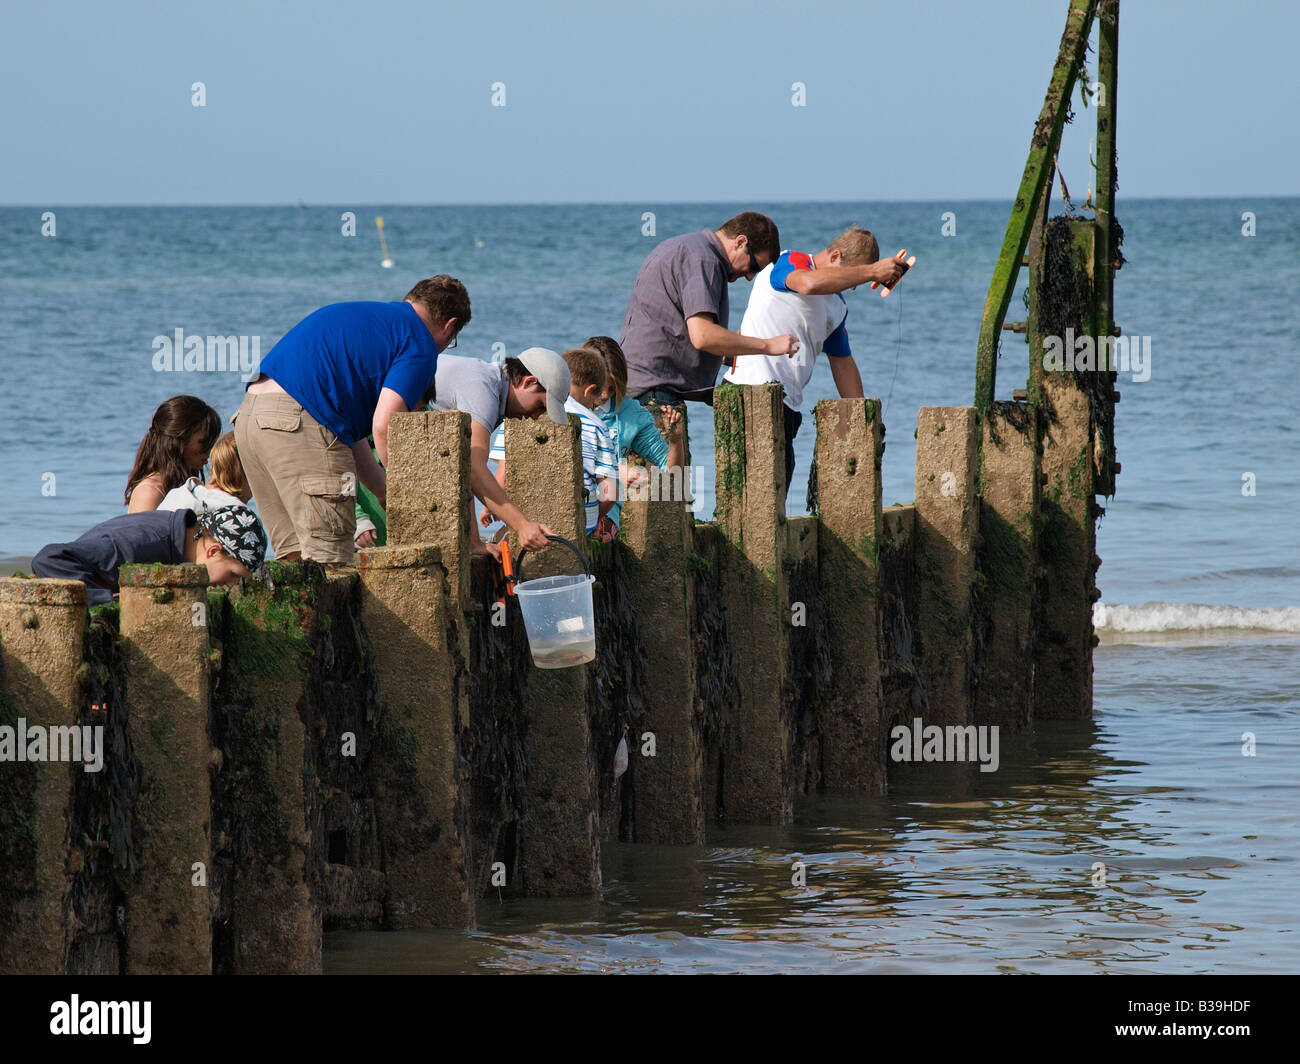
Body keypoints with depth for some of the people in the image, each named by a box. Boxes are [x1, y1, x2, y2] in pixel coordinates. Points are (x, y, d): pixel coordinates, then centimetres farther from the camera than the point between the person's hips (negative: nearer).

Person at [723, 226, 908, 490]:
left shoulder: (837, 306, 20)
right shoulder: (788, 262, -5)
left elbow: (842, 363, 27)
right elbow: (809, 283, -29)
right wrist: (872, 272, -24)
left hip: (788, 404, 9)